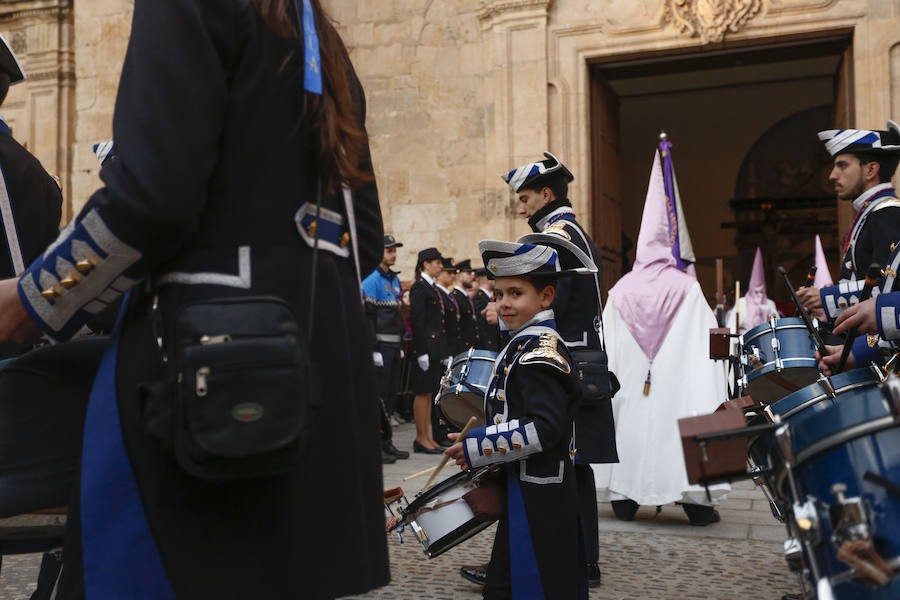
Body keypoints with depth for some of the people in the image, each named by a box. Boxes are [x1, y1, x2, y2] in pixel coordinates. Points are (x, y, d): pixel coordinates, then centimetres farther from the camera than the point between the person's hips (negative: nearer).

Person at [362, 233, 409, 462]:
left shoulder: (395, 280, 17)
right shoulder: (371, 281, -9)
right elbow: (367, 317, -14)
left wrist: (401, 346, 18)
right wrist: (373, 349, -19)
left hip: (394, 347, 8)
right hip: (380, 346, -8)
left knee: (391, 394, 11)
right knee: (378, 395, -5)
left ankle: (386, 442, 20)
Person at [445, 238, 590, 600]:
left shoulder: (541, 350, -18)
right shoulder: (525, 343, 12)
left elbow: (544, 429, -27)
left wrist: (475, 448, -21)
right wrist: (482, 449, 13)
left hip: (536, 500, -10)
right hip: (525, 491, 10)